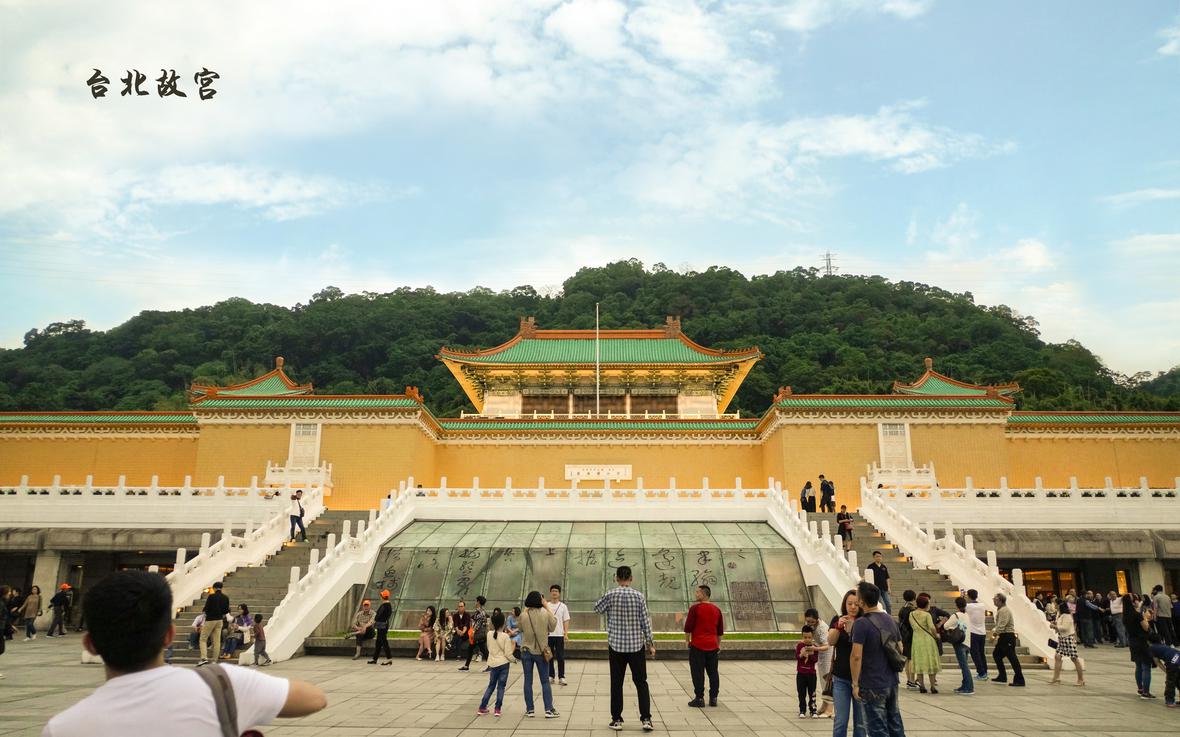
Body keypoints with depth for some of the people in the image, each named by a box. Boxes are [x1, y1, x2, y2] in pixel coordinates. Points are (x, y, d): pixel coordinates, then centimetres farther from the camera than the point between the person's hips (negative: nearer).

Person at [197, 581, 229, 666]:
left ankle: (204, 657, -12)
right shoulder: (226, 598, 3)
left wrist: (204, 611, 8)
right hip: (220, 620, 5)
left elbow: (206, 608, -13)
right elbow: (227, 611, 6)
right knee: (217, 641, 8)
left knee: (203, 639, 4)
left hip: (210, 619, -5)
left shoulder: (211, 596, -13)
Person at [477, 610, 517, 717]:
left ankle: (482, 708, 13)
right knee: (501, 686, 7)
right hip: (503, 663, -4)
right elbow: (508, 653, -14)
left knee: (491, 685, 16)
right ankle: (497, 709, 6)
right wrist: (513, 659, 5)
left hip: (492, 663, 4)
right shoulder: (505, 636, -14)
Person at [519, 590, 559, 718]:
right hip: (541, 651, 0)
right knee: (545, 682, 8)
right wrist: (547, 607, 4)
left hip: (526, 651, 1)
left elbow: (521, 629, 7)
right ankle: (549, 709, 4)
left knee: (528, 681, 10)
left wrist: (525, 610, 8)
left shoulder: (523, 616, -10)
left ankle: (529, 709, 13)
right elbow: (552, 627, 2)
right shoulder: (546, 614, -12)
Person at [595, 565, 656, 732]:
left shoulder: (610, 595, -7)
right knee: (641, 682, 9)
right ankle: (646, 719, 5)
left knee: (616, 684, 9)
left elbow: (597, 609, 10)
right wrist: (650, 644, 4)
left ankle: (616, 720, 12)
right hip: (636, 645, 0)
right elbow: (645, 621, -2)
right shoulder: (639, 596, -5)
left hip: (616, 645, 0)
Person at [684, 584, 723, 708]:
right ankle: (713, 698, 13)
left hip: (697, 646, -5)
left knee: (698, 673, 0)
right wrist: (718, 644, 22)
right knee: (713, 672, 11)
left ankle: (699, 698, 1)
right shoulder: (716, 609, 8)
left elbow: (688, 627, -9)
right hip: (712, 646, 5)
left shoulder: (695, 608, -9)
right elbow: (720, 630, 14)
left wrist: (687, 641, 3)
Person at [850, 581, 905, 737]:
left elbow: (856, 656, -21)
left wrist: (855, 683, -14)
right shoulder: (890, 620, 6)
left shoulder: (861, 623, -18)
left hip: (872, 686, -7)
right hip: (892, 683, 7)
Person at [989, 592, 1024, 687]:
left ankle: (1019, 680, -6)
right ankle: (1002, 677, 22)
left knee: (1012, 658, -9)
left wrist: (995, 633, -15)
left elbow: (1001, 626, -24)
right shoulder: (1000, 610, 15)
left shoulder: (1004, 611, -18)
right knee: (996, 654, 15)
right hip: (1004, 637, 11)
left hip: (1008, 637, -11)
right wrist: (994, 629, 10)